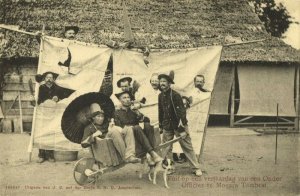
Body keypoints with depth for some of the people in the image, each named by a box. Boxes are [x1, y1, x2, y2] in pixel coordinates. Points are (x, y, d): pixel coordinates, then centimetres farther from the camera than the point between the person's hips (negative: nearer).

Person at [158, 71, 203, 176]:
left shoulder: (175, 95, -16)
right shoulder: (161, 96, 4)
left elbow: (181, 112, -18)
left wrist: (182, 129, -20)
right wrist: (161, 126, 13)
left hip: (178, 125, -6)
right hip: (167, 126, 6)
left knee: (187, 147, 0)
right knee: (166, 148, 8)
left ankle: (197, 168, 10)